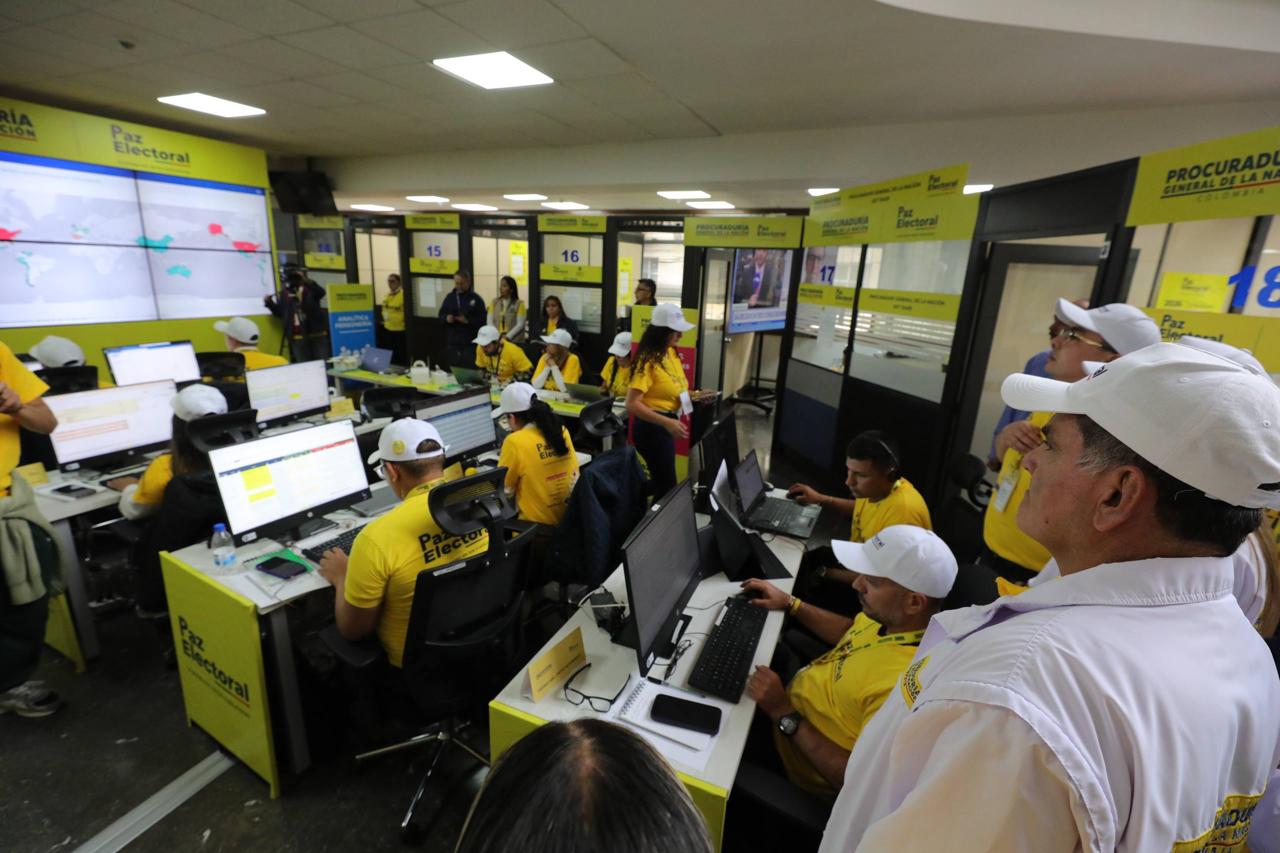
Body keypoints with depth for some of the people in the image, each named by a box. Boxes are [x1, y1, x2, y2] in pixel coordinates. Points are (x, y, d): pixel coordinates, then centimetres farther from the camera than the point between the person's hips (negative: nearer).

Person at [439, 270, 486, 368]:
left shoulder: (476, 299, 0)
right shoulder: (450, 297, 13)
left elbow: (482, 320, -6)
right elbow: (441, 315, 18)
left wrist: (468, 321, -20)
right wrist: (446, 318, -5)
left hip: (470, 344, -4)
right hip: (452, 343, 4)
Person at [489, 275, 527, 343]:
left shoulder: (519, 303, -1)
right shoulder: (494, 302, 10)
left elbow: (520, 324, -6)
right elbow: (490, 322, 6)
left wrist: (507, 337, -14)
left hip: (514, 341, -3)